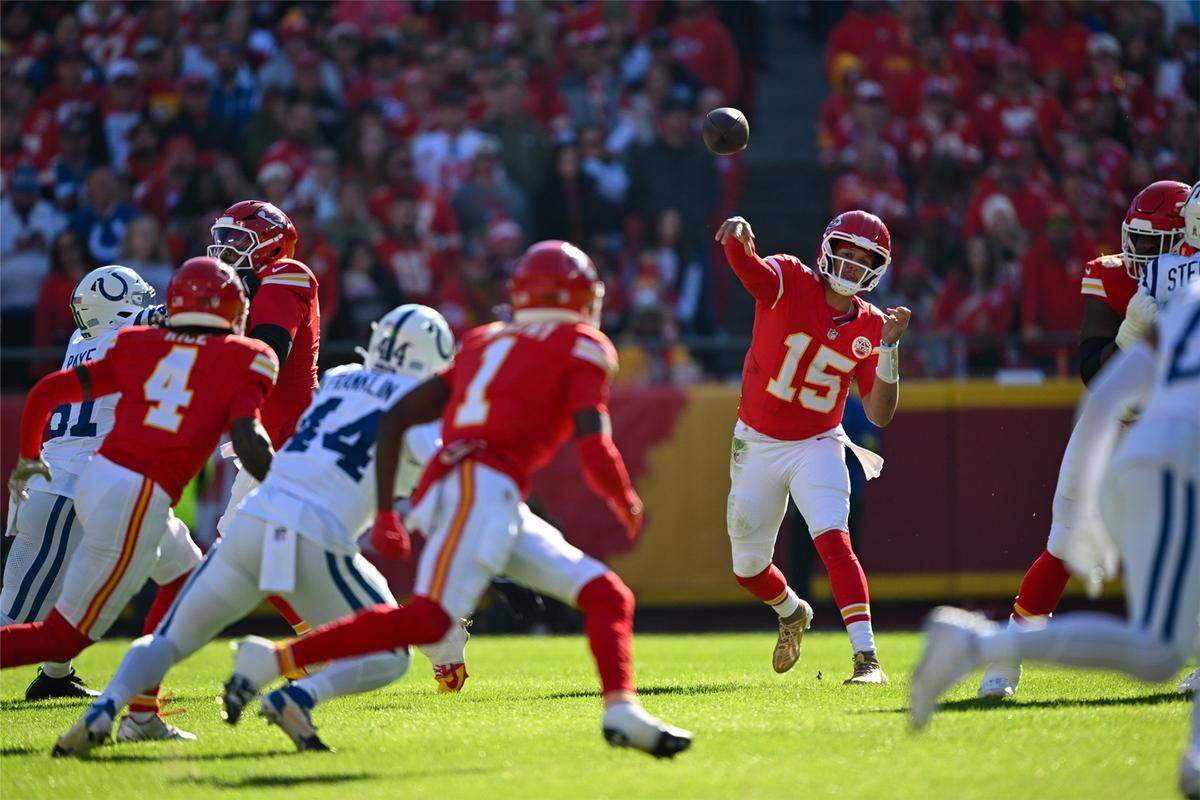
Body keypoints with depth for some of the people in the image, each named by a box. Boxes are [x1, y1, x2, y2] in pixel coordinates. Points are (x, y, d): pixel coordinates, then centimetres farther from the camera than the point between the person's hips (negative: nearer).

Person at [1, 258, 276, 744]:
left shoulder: (138, 348, 12)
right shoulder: (241, 363, -1)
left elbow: (47, 391, 10)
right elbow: (248, 442, -17)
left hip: (95, 479, 7)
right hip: (135, 510, -7)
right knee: (61, 640, 4)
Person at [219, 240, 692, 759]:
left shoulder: (485, 342, 27)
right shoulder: (582, 348, 7)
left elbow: (395, 419, 22)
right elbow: (595, 456, -5)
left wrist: (385, 513, 21)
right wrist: (627, 506, 16)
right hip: (482, 487, -8)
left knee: (608, 597, 8)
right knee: (428, 620, -20)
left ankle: (622, 711, -12)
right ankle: (276, 659, -20)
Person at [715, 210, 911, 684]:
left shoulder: (869, 328, -5)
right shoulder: (788, 282, -11)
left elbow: (879, 415, -8)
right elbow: (744, 262, -34)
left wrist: (889, 347, -19)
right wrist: (739, 234, -58)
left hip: (817, 447, 0)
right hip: (756, 445, 1)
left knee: (833, 539, -26)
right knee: (748, 569, 12)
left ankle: (866, 656, -31)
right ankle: (792, 614, 46)